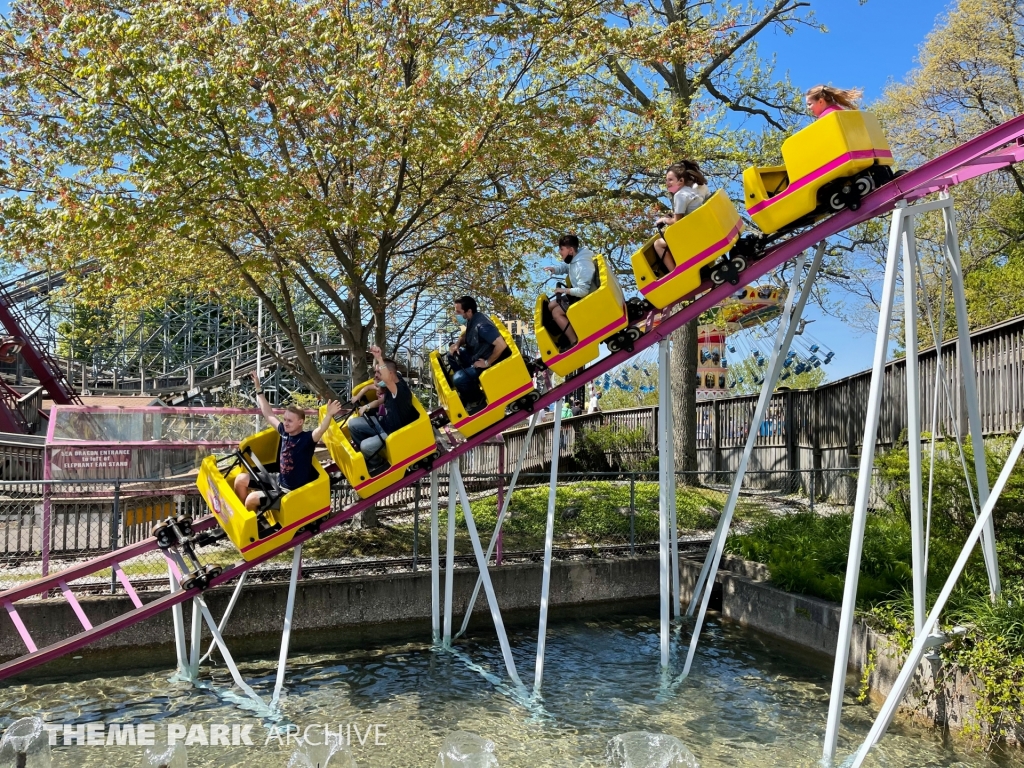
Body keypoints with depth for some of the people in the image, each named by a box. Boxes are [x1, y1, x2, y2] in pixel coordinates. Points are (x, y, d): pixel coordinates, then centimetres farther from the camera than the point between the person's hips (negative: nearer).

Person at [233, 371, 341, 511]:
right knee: (241, 479, 11)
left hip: (293, 491, -8)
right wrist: (259, 390, 13)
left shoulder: (307, 439, -22)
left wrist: (329, 415, -63)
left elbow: (321, 429, -43)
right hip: (279, 480, 8)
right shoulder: (284, 432, -2)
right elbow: (269, 415, 10)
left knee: (251, 499, -16)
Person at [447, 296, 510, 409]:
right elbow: (466, 334, 20)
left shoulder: (481, 325, -31)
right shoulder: (472, 319, -1)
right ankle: (466, 393, 18)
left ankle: (477, 400, 6)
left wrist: (487, 363, -26)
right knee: (452, 354, 12)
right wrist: (457, 344, -2)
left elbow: (501, 345, -37)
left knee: (459, 378, -23)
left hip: (491, 362, -10)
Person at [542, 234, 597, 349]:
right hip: (579, 293, 10)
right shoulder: (574, 258, -1)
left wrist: (564, 290, -22)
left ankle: (575, 342, -12)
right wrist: (554, 269, -2)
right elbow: (565, 267, 20)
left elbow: (583, 291, -33)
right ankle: (568, 331, 12)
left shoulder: (582, 266, -30)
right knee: (551, 305, 11)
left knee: (556, 312, -15)